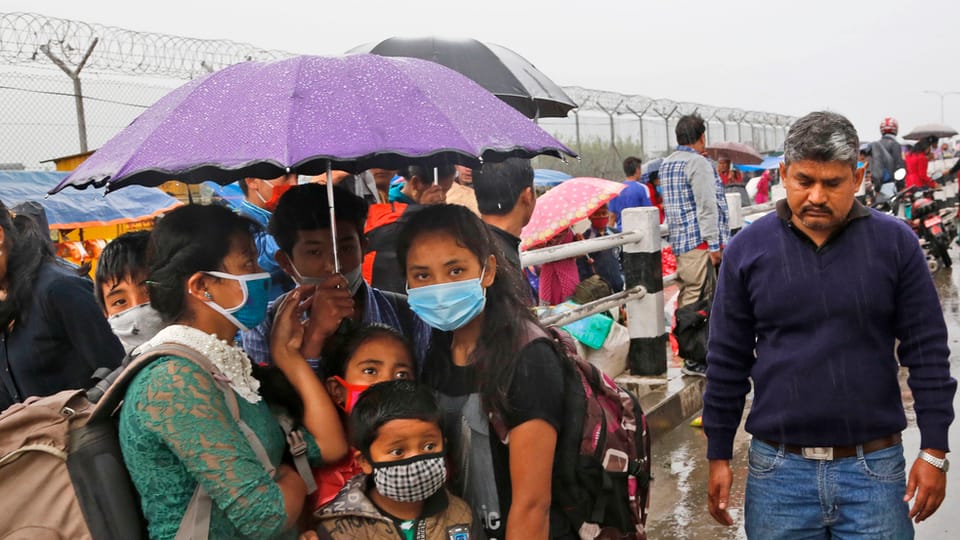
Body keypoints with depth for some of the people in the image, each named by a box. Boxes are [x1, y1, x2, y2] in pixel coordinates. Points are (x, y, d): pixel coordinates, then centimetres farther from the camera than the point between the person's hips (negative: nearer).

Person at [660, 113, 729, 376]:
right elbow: (707, 207, -17)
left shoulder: (666, 164, 15)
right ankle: (693, 359, -4)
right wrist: (714, 245, -15)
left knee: (687, 298, 13)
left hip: (678, 240, 9)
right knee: (698, 300, -6)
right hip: (699, 242, -9)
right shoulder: (699, 163, -12)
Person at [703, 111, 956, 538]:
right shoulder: (748, 248, -2)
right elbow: (727, 362, 2)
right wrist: (718, 456, 4)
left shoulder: (895, 242, -4)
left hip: (875, 469, 0)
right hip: (777, 471, 1)